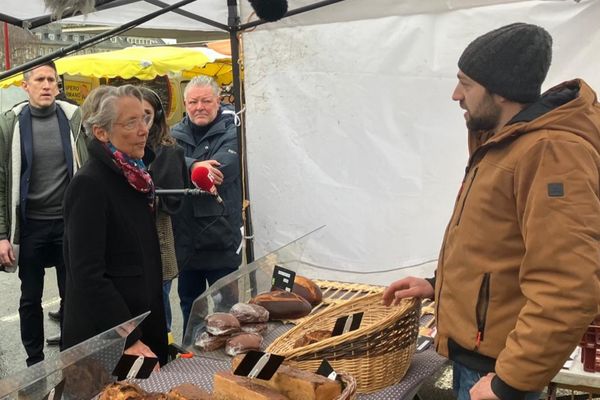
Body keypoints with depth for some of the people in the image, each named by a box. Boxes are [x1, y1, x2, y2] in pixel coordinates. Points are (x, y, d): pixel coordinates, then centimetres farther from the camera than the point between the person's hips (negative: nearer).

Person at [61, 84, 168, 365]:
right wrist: (129, 340, -23)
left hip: (144, 329, 8)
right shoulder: (89, 185, -18)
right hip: (105, 345, -8)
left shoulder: (132, 176, 7)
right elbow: (88, 276, -23)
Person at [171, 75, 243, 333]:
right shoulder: (176, 134, 7)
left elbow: (221, 170, -23)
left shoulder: (231, 134, -7)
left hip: (220, 240, -5)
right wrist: (193, 166, -30)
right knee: (189, 305, 21)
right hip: (184, 239, 5)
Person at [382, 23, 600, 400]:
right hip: (474, 351, 9)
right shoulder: (506, 142, 10)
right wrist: (439, 285, 13)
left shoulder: (551, 153, -24)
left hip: (496, 368, -9)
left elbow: (567, 293, -30)